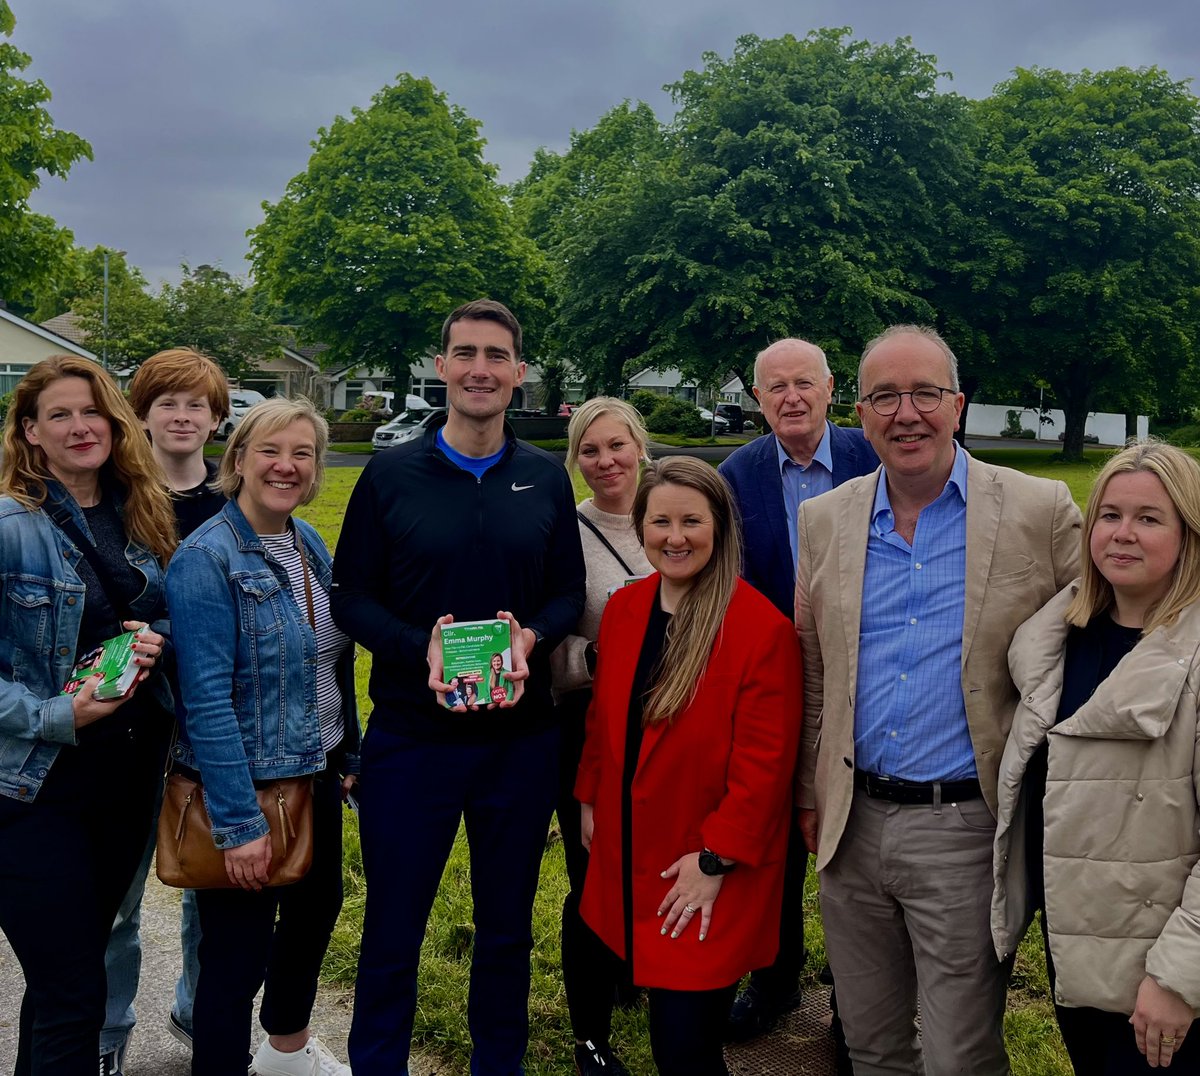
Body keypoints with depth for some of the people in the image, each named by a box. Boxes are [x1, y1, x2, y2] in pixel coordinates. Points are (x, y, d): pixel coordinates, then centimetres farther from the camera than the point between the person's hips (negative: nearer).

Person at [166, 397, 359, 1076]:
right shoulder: (207, 558, -19)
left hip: (316, 774, 8)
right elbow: (206, 700, -22)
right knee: (239, 950, 3)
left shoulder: (309, 543, 4)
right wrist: (239, 823, -22)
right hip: (246, 785, -8)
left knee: (317, 907, 23)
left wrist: (349, 753, 13)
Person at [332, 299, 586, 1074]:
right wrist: (423, 648, -19)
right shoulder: (390, 474, -3)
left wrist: (530, 637, -16)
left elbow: (569, 593, 5)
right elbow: (351, 596, -2)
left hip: (521, 737, 2)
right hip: (411, 735, -2)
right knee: (394, 930, 11)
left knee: (507, 925, 17)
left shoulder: (547, 479, 3)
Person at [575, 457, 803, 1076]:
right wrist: (590, 798, 13)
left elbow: (764, 762, -16)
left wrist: (716, 860, -15)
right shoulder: (623, 609, 2)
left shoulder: (763, 629, -18)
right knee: (601, 987, 19)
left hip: (707, 882, -6)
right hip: (627, 854, 6)